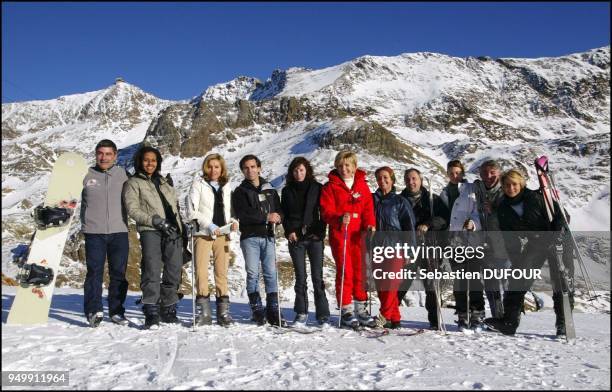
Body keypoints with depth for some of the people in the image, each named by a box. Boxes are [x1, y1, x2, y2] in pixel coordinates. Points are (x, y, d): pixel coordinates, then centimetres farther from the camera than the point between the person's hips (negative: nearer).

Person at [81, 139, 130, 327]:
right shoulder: (87, 175, 6)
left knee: (119, 273, 6)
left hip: (119, 231, 1)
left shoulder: (122, 174, 9)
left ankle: (116, 311, 15)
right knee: (94, 271, -4)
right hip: (94, 232, -1)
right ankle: (93, 310, 1)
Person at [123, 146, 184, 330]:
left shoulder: (164, 182, 25)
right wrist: (155, 221, -13)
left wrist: (181, 225, 16)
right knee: (152, 270, -15)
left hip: (172, 231, 5)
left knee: (174, 271, 2)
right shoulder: (133, 183, 9)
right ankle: (151, 313, -11)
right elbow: (133, 209, -3)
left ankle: (168, 310, 13)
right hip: (150, 231, -5)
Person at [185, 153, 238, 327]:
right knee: (201, 272, -6)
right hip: (203, 234, -3)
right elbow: (191, 210, -5)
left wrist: (232, 221, 3)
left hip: (222, 234, 3)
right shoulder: (198, 184, 3)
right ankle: (204, 312, 2)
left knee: (222, 273, 3)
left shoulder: (226, 186, 16)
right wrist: (209, 225, -14)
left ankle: (223, 311, 8)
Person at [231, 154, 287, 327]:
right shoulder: (240, 192, 5)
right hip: (250, 237, -2)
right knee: (253, 273, -3)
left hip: (268, 236, 3)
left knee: (271, 273, -1)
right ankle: (257, 310, 6)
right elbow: (243, 214, -10)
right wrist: (266, 217, -15)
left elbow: (279, 211, 13)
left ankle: (273, 310, 3)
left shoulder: (270, 190, 17)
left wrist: (277, 217, -11)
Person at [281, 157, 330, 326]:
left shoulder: (317, 188, 7)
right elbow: (284, 215, 14)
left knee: (317, 277, -4)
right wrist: (289, 231, -2)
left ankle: (323, 315, 1)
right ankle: (301, 313, 13)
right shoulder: (287, 191, 13)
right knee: (300, 277, 3)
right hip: (296, 238, 2)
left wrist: (320, 231, -7)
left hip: (315, 237, -2)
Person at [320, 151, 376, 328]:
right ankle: (346, 309, 7)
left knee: (360, 271, 8)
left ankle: (361, 307, 20)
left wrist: (370, 224, -9)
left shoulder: (362, 185, 13)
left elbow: (368, 208, 9)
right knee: (344, 272, -3)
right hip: (339, 235, -3)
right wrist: (340, 219, -25)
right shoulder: (330, 187, 2)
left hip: (359, 234, 3)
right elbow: (326, 211, -6)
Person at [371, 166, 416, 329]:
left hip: (395, 246, -4)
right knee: (381, 284, 3)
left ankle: (385, 316, -8)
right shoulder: (372, 199, 13)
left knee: (390, 282, -12)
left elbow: (409, 226, 2)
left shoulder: (400, 202, 4)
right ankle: (395, 317, 11)